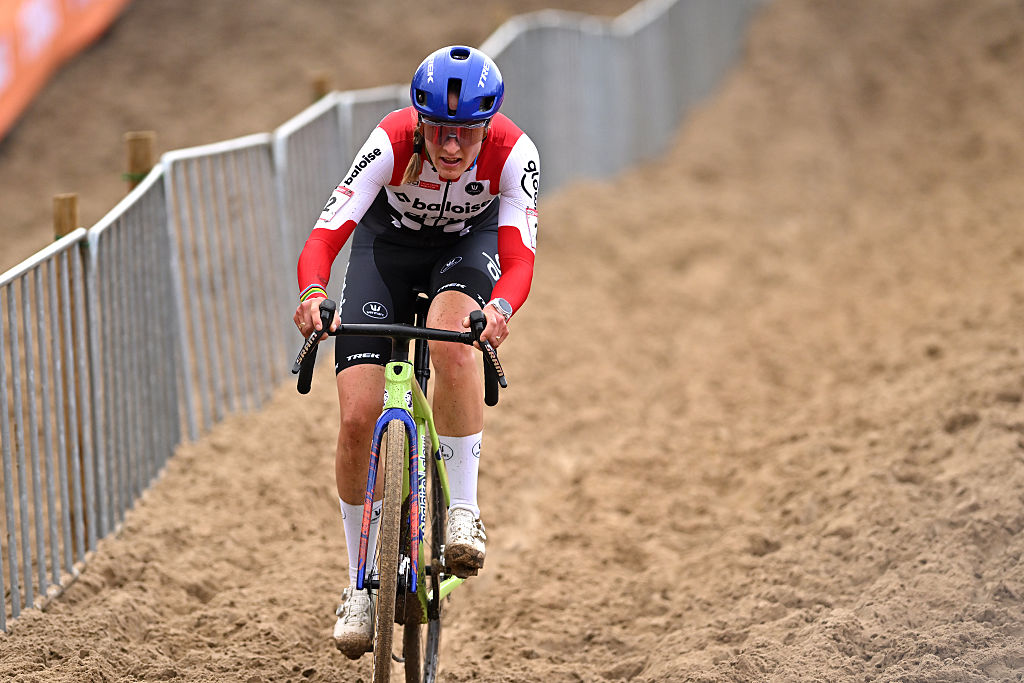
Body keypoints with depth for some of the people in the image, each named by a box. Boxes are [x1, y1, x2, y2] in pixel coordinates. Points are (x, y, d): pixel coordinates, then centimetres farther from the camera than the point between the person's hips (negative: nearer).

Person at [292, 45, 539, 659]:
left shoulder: (513, 152, -31)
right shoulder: (392, 142, -34)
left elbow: (520, 256, -37)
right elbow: (325, 236, -39)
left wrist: (499, 308, -58)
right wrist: (312, 295, -59)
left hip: (467, 242, 0)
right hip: (388, 243, 0)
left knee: (452, 338, -36)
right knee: (359, 419, -12)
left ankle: (464, 510, -23)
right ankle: (362, 583, 4)